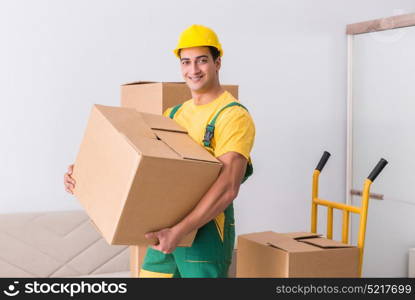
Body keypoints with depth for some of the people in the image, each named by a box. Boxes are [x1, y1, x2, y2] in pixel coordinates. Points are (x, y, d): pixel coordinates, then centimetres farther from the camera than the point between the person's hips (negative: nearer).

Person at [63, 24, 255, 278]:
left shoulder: (233, 115, -12)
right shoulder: (174, 114, 13)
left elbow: (228, 188, -23)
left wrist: (180, 230, -30)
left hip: (206, 232, -7)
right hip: (166, 231, 7)